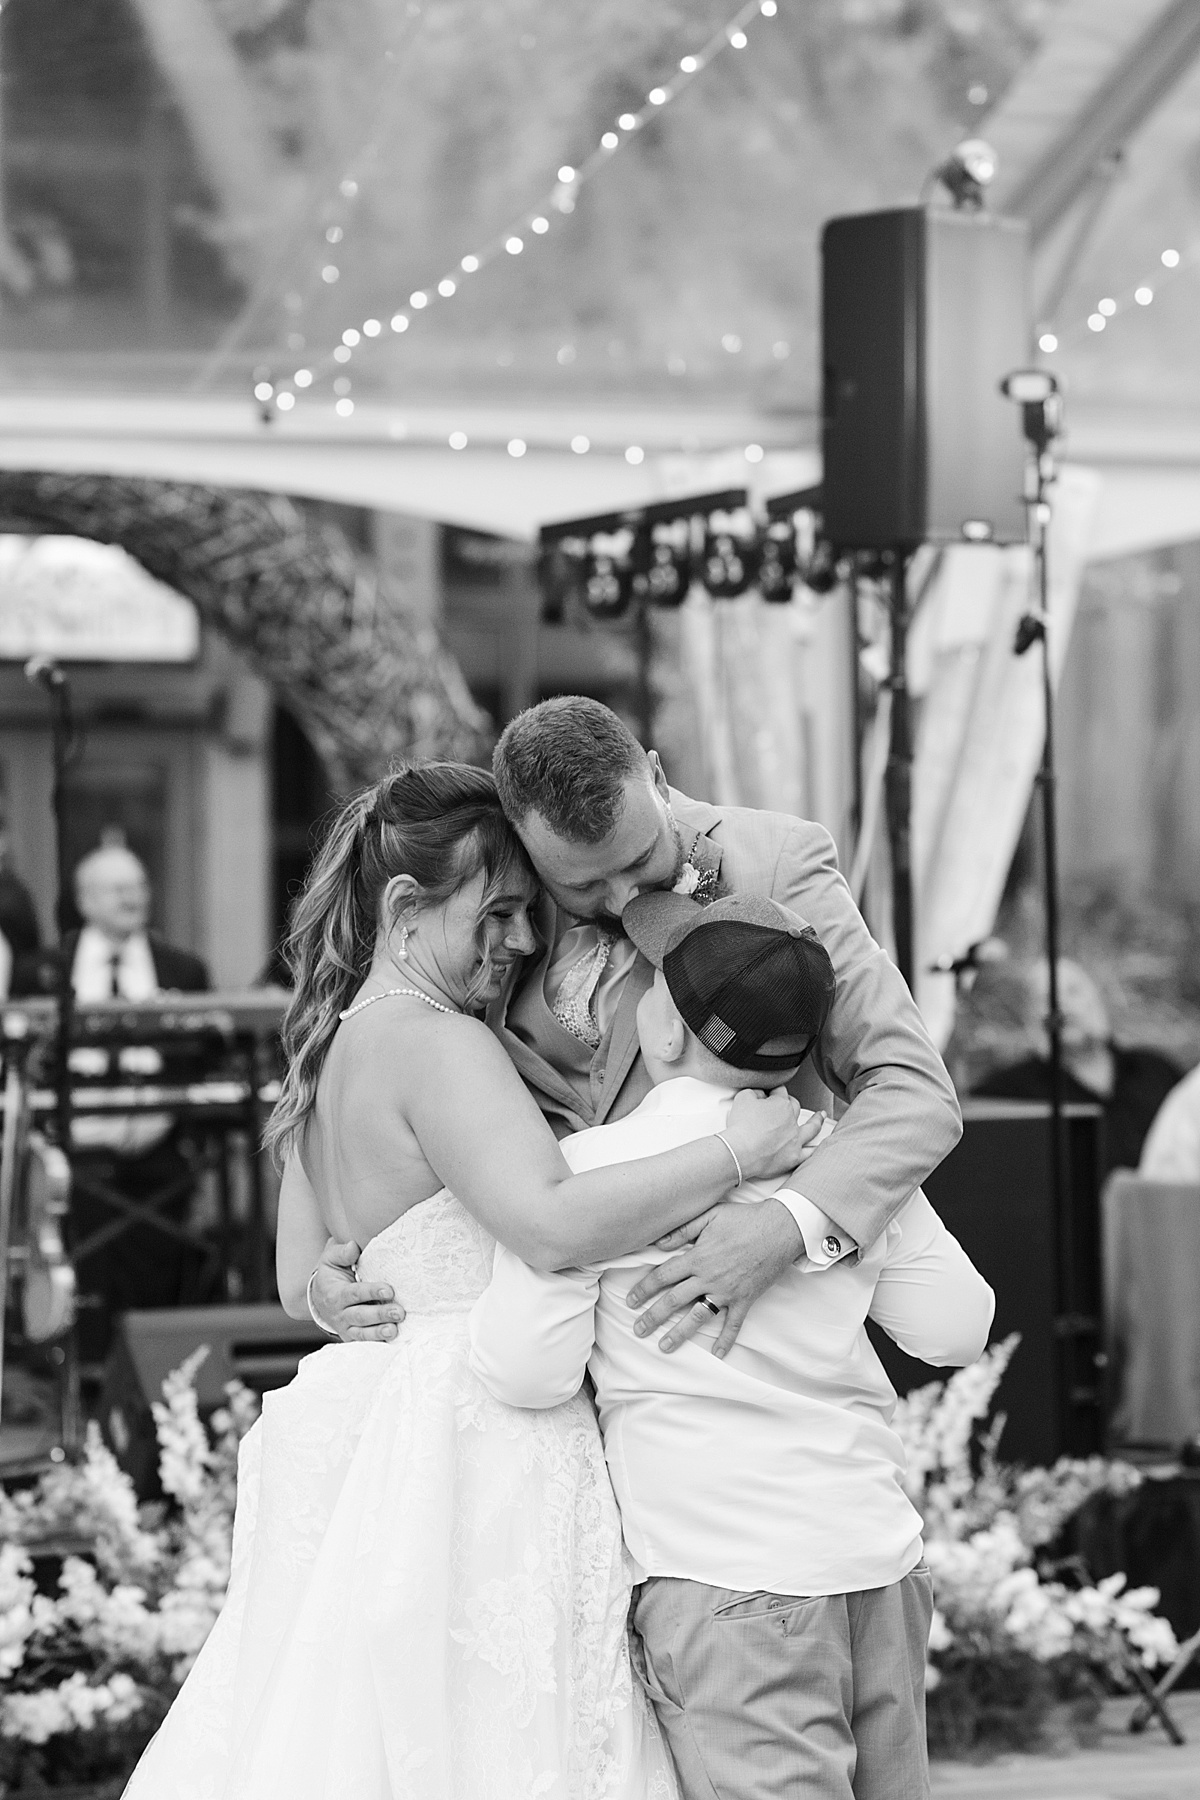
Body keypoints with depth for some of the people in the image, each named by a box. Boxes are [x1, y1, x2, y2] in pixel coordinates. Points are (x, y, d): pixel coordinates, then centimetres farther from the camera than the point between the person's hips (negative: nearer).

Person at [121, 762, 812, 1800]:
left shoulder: (331, 1048, 16)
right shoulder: (439, 1044, -14)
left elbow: (301, 1283, 23)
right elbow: (554, 1223, -26)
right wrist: (737, 1151, -19)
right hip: (480, 1445, -10)